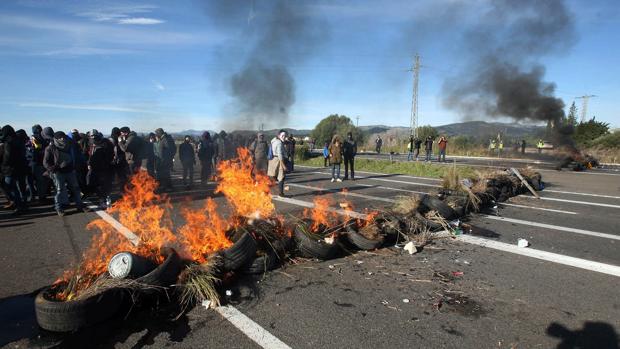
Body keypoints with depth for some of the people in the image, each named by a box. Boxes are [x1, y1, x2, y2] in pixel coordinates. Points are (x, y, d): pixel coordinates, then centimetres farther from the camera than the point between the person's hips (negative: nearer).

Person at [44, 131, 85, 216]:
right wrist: (53, 169, -17)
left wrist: (74, 167, 10)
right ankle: (59, 208, 11)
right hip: (58, 173, -5)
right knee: (60, 190, 0)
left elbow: (74, 157, 20)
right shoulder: (51, 148, -8)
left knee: (75, 188, 9)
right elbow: (46, 162, -6)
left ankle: (80, 206, 19)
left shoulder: (69, 146, 6)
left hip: (70, 171, 5)